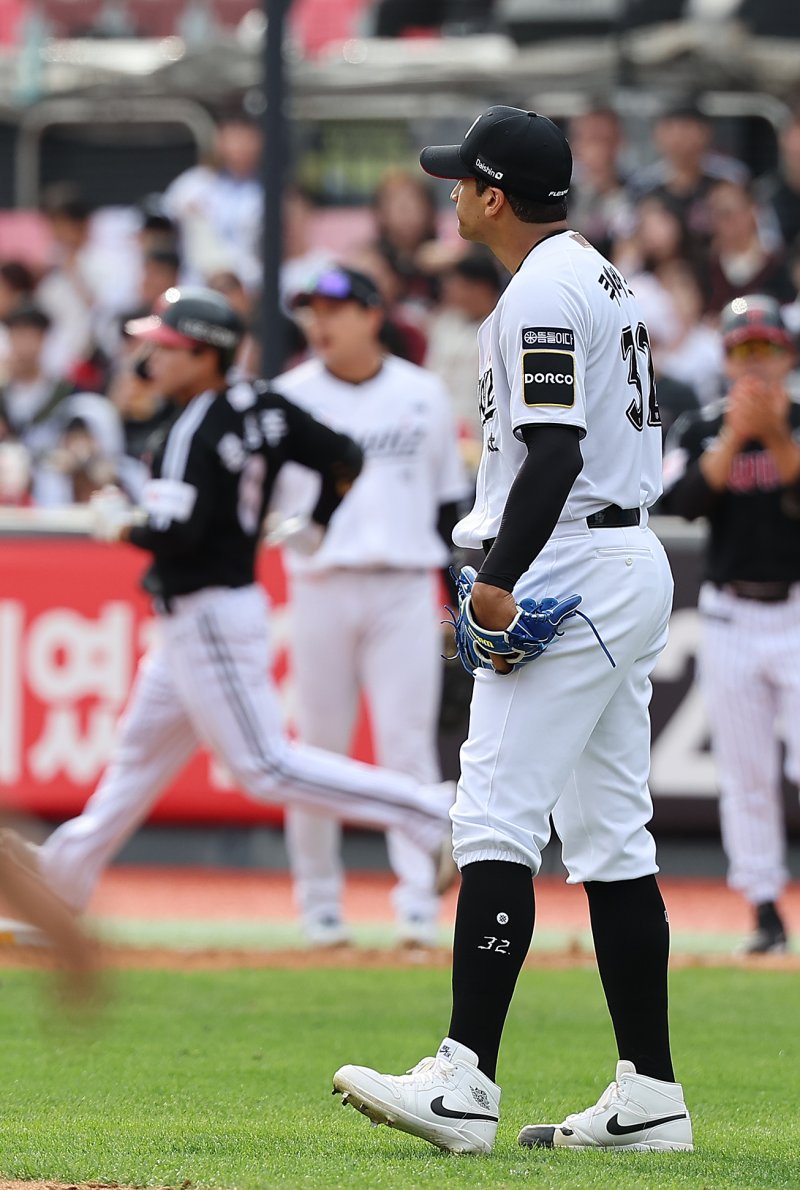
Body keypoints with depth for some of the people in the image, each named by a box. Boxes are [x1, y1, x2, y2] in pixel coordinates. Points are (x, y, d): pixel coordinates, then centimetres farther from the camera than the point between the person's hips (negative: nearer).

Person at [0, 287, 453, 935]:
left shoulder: (194, 431, -19)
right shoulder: (263, 407, 5)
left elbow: (178, 533, -28)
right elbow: (344, 458, 6)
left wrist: (122, 525, -9)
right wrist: (315, 529, 20)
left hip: (209, 616, -10)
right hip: (193, 622, 10)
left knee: (266, 769, -10)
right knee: (142, 751, 18)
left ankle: (427, 811, -14)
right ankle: (65, 876, 28)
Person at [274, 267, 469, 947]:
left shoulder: (423, 396, 8)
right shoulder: (289, 397, 4)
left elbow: (451, 501, 14)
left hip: (405, 590, 0)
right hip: (322, 588, 0)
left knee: (408, 740, -6)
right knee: (319, 745, 3)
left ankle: (418, 896, -7)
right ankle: (319, 897, 13)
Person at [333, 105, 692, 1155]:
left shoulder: (542, 294, -13)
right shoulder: (604, 280, 19)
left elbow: (555, 450, -22)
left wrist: (500, 578, -27)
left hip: (568, 573, -11)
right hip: (633, 563, 11)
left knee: (497, 815, -15)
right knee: (612, 834, 10)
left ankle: (467, 1079, -22)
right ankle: (650, 1096, 9)